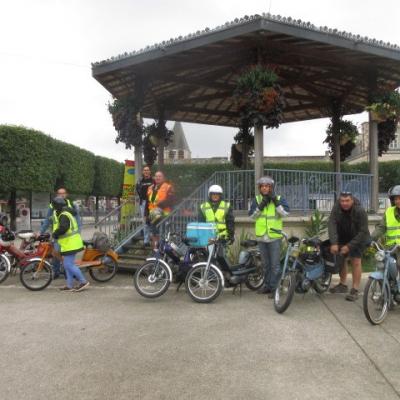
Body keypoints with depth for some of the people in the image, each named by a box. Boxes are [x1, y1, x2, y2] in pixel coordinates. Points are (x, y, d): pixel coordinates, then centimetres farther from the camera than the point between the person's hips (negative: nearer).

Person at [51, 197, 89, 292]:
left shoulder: (64, 215, -17)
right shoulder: (66, 213, 17)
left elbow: (63, 228, -31)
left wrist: (55, 234, -17)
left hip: (70, 244, -11)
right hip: (71, 244, 11)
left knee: (69, 265, -7)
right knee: (67, 265, 14)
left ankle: (83, 281, -1)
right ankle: (69, 286, 18)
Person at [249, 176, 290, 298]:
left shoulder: (279, 199, -2)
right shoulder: (257, 199, 6)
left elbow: (285, 212, -16)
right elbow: (252, 215, -4)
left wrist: (276, 201, -21)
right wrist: (261, 205, -15)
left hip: (275, 237, -3)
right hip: (262, 237, 4)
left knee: (275, 264, -2)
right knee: (266, 264, 15)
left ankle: (274, 287, 6)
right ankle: (267, 285, 27)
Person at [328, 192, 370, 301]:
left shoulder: (360, 211, -28)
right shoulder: (336, 208, -19)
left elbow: (363, 232, -26)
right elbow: (331, 224, -26)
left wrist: (349, 246, -28)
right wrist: (334, 243, -36)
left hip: (358, 238, -4)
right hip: (342, 237, 5)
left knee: (355, 261, -10)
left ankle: (355, 290, -5)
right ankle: (343, 285, 27)